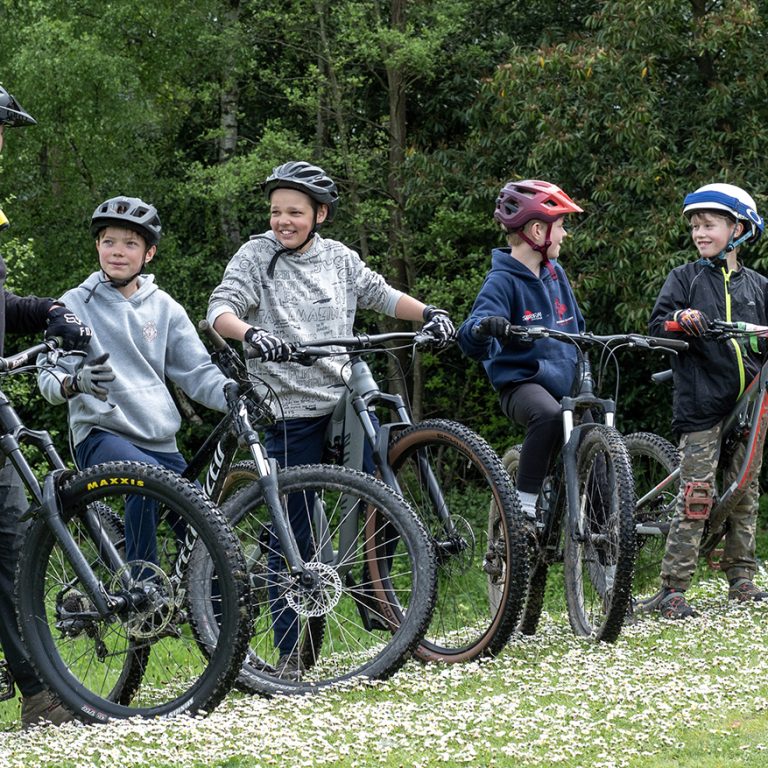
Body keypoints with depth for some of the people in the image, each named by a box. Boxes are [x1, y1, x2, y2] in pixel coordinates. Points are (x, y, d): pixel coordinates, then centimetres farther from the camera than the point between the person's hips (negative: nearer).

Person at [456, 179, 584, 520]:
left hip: (563, 383, 7)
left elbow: (577, 327, 28)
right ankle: (523, 503, -27)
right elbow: (472, 343, -22)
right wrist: (483, 328, -43)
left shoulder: (556, 274, 13)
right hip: (521, 382, -7)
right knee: (548, 415, -38)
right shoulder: (503, 281, -10)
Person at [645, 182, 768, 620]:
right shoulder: (686, 279, 6)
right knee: (697, 496, -10)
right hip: (701, 402, -4)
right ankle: (672, 591, -10)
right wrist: (680, 318, -21)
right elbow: (657, 328, -1)